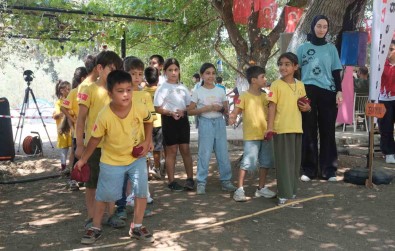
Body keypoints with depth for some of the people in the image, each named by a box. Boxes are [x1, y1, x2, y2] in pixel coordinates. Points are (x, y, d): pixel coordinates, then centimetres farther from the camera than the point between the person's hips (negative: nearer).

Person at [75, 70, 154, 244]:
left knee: (142, 190, 0)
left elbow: (149, 121, 3)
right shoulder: (104, 116, -27)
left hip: (136, 157, 2)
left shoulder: (140, 108, -21)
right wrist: (83, 159, -3)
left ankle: (137, 227, 17)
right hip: (112, 160, -2)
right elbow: (95, 138, -11)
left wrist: (147, 141, -9)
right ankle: (96, 228, 26)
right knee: (104, 194, 7)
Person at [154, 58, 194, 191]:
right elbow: (157, 108, -7)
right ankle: (171, 181, 10)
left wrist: (183, 111, -10)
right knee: (171, 151, 2)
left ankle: (190, 178, 13)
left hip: (183, 119, 4)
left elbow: (189, 105, 12)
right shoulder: (162, 88, -4)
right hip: (169, 120, -4)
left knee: (185, 150, 6)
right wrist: (171, 112, -22)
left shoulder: (183, 88, 10)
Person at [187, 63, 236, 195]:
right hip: (205, 123, -3)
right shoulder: (198, 92, -2)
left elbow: (226, 110, 12)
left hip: (219, 122, 3)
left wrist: (220, 108, -11)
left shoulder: (220, 91, 7)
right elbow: (190, 111, -4)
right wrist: (206, 108, -15)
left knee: (223, 153, 5)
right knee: (204, 154, -3)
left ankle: (226, 180, 14)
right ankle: (201, 183, 5)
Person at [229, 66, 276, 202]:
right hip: (251, 135, -6)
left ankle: (262, 188, 26)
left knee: (266, 162, 12)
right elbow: (236, 110, -15)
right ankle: (240, 189, 1)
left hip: (265, 134, 7)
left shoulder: (265, 96, 10)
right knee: (248, 162, -10)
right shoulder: (245, 96, -8)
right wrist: (232, 117, -36)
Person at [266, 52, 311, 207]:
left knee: (295, 162, 12)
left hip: (297, 128, 6)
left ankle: (291, 193, 24)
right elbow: (272, 107, -9)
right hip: (282, 129, -6)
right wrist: (270, 127, -17)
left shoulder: (300, 85, 10)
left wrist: (307, 108, -1)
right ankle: (285, 197, -2)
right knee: (285, 162, -5)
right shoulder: (276, 85, -6)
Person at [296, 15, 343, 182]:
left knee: (327, 131, 1)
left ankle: (328, 170, 5)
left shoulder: (331, 48, 12)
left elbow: (336, 72, 10)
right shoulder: (303, 48, 9)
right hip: (308, 92, -1)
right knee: (309, 130, 0)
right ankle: (309, 169, 4)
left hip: (327, 93, 1)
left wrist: (339, 91, -3)